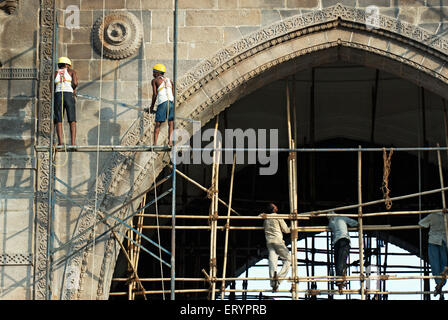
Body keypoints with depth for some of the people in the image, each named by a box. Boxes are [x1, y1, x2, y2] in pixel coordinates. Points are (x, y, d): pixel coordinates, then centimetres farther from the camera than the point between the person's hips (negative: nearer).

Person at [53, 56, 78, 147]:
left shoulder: (54, 74, 17)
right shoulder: (72, 71, 11)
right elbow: (75, 83, -5)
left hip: (58, 96, 1)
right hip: (69, 96, -1)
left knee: (58, 121, -1)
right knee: (72, 121, 0)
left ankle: (60, 141, -16)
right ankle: (73, 142, -12)